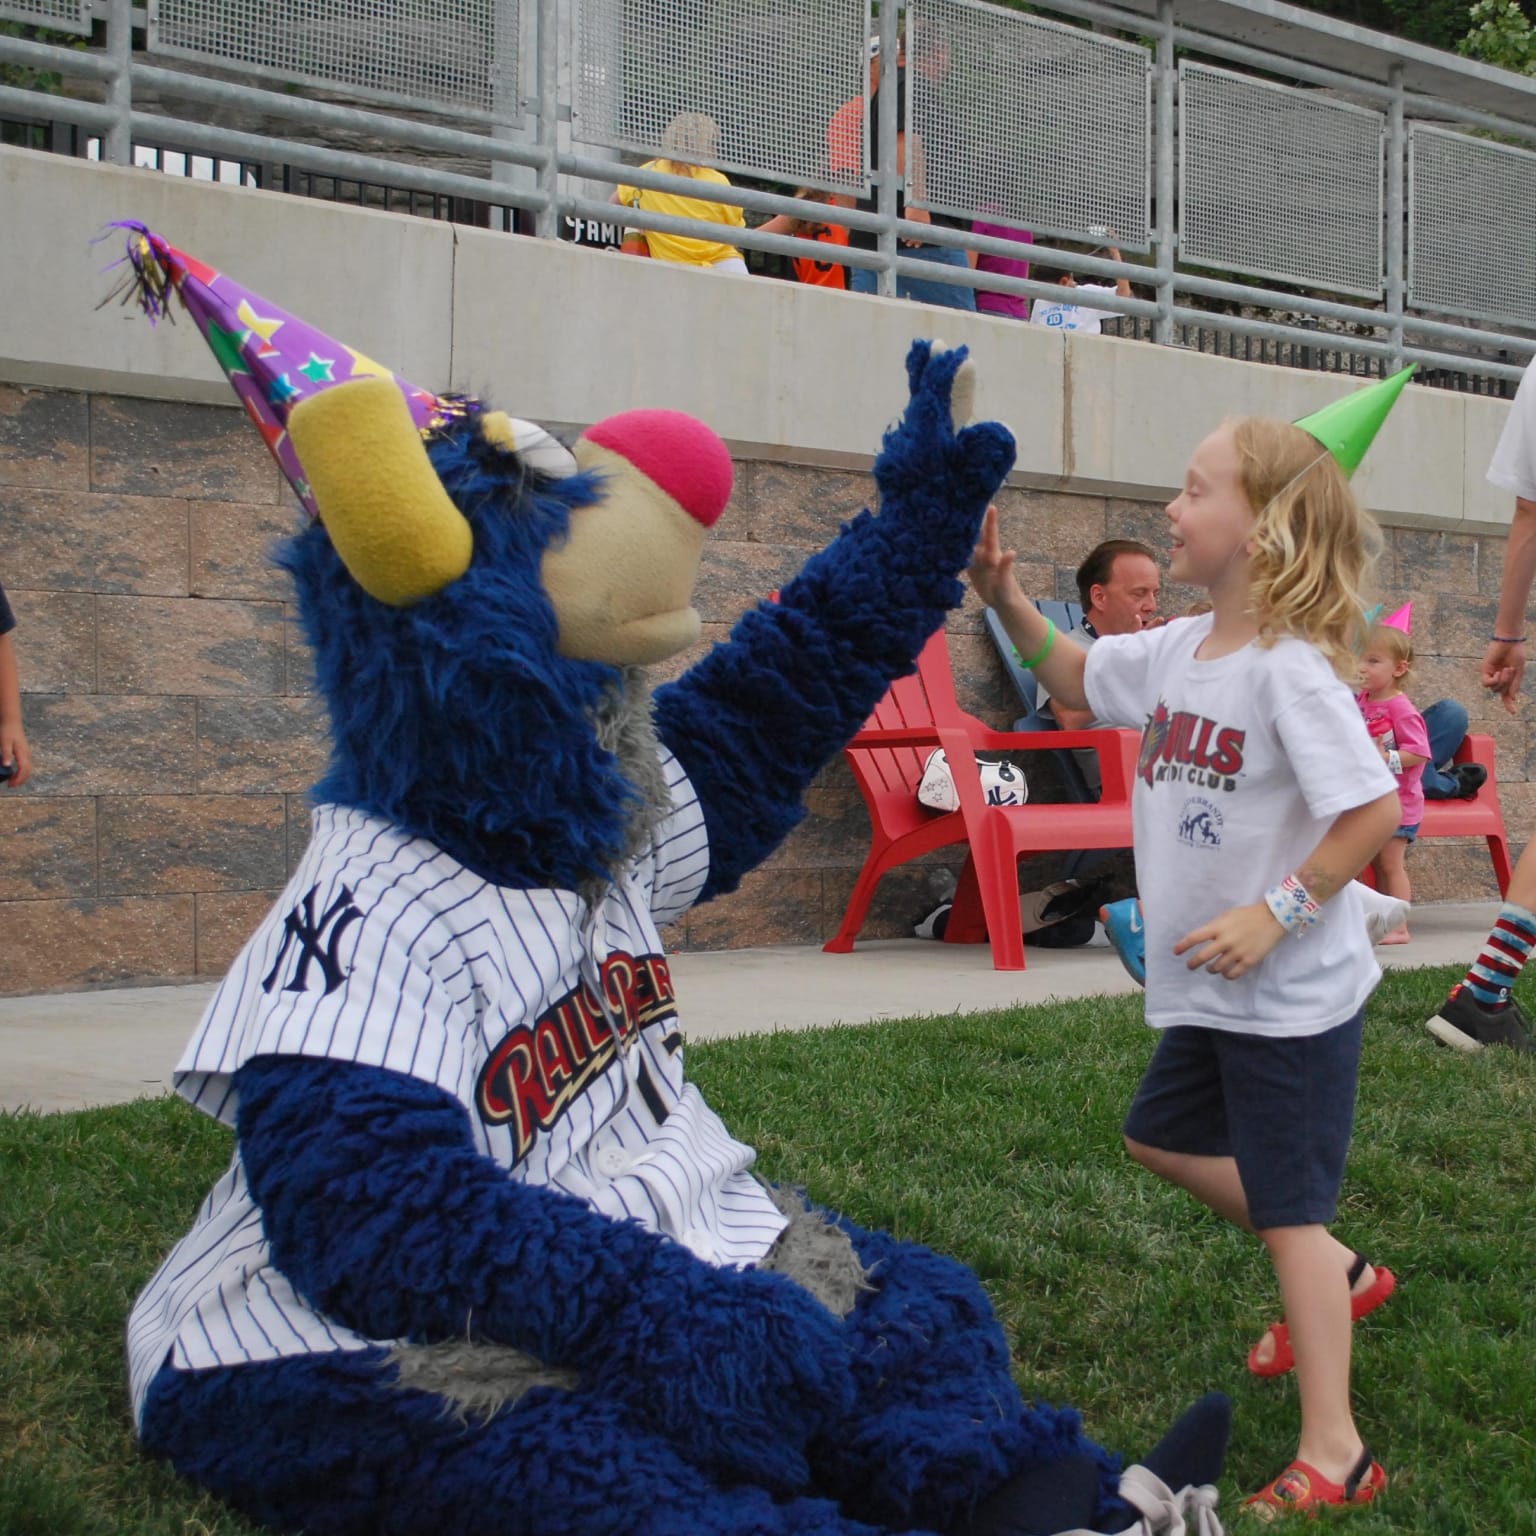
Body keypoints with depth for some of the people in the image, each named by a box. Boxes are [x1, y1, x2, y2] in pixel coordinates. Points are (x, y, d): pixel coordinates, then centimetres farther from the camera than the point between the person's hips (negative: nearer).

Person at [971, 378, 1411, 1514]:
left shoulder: (1288, 667, -23)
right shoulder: (1178, 650, 3)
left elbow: (1376, 808, -26)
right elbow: (1076, 677, 20)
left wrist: (1275, 914, -25)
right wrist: (1007, 600, 4)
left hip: (1294, 993, -9)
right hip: (1210, 991, 9)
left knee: (1288, 1206, -3)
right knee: (1164, 1136, 23)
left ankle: (1332, 1457, 8)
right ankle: (1340, 1275, 37)